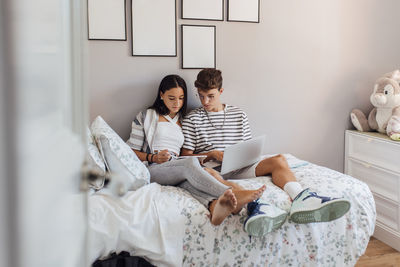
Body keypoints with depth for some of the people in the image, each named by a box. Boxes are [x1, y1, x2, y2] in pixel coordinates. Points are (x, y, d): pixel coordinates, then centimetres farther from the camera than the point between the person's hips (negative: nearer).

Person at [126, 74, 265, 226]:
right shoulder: (146, 117, 15)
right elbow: (131, 152, 11)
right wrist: (153, 158, -8)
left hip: (178, 173, 2)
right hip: (152, 171, -2)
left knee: (188, 180, -39)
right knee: (191, 163, -35)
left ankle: (215, 206, -72)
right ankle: (234, 195, -54)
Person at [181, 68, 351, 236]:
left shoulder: (239, 115, 21)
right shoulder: (191, 119, 12)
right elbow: (186, 156, 7)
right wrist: (211, 154, -9)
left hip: (239, 168, 3)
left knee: (278, 160, -23)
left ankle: (301, 200, -53)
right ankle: (253, 206, -68)